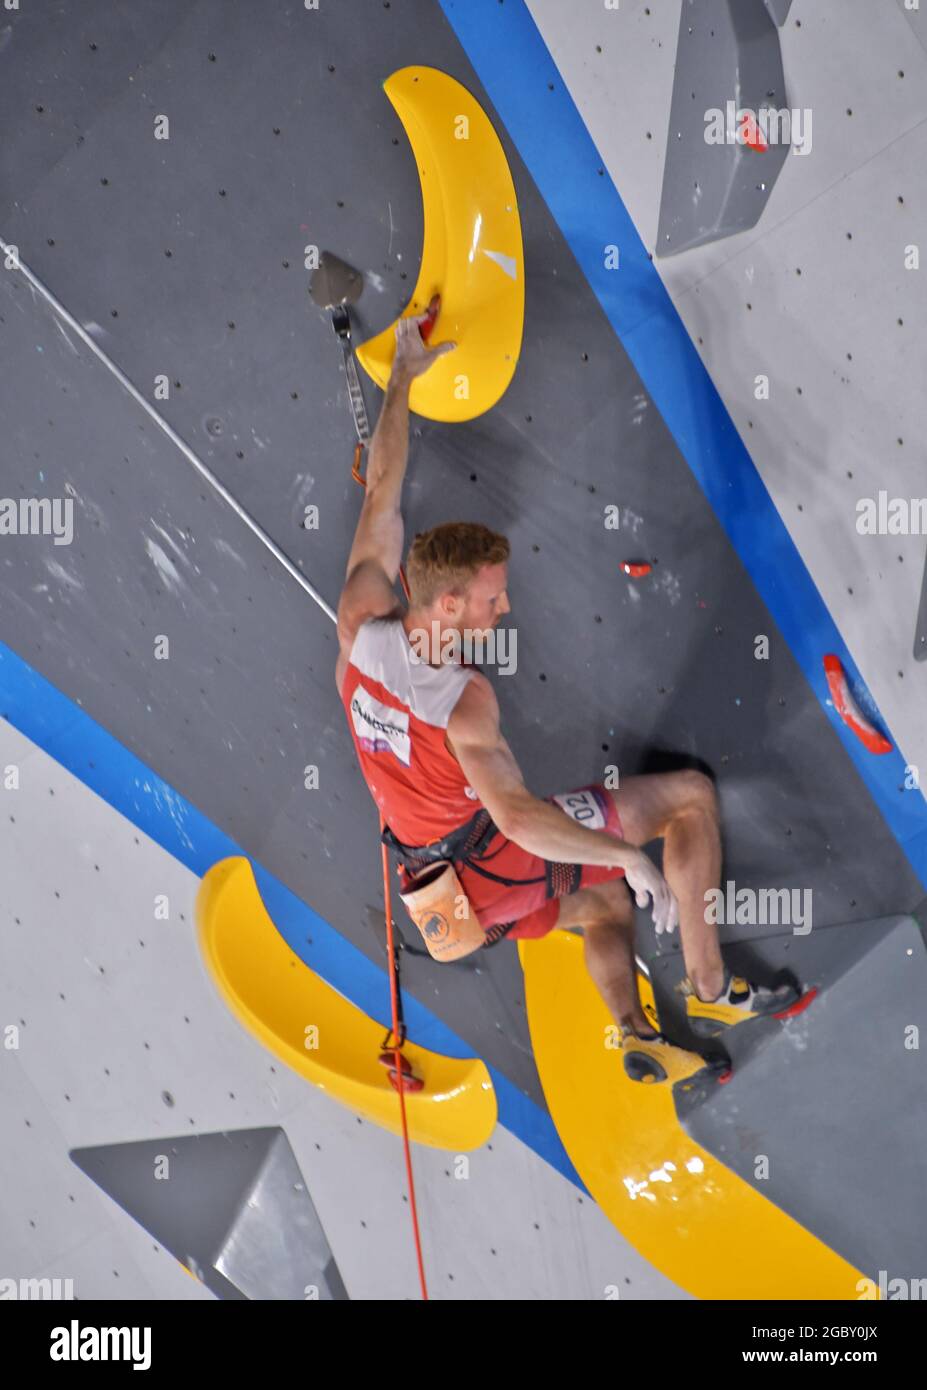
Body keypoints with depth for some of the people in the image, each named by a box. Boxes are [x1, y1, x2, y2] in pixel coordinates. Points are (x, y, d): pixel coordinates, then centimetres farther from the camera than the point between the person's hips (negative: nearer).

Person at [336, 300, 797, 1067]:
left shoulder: (360, 626, -12)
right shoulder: (464, 699, -29)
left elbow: (382, 491, -2)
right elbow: (516, 815, -40)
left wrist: (403, 377, 6)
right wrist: (631, 855, -33)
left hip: (435, 872, 8)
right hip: (499, 862, -8)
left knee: (608, 906, 33)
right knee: (690, 792, 2)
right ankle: (710, 989, 5)